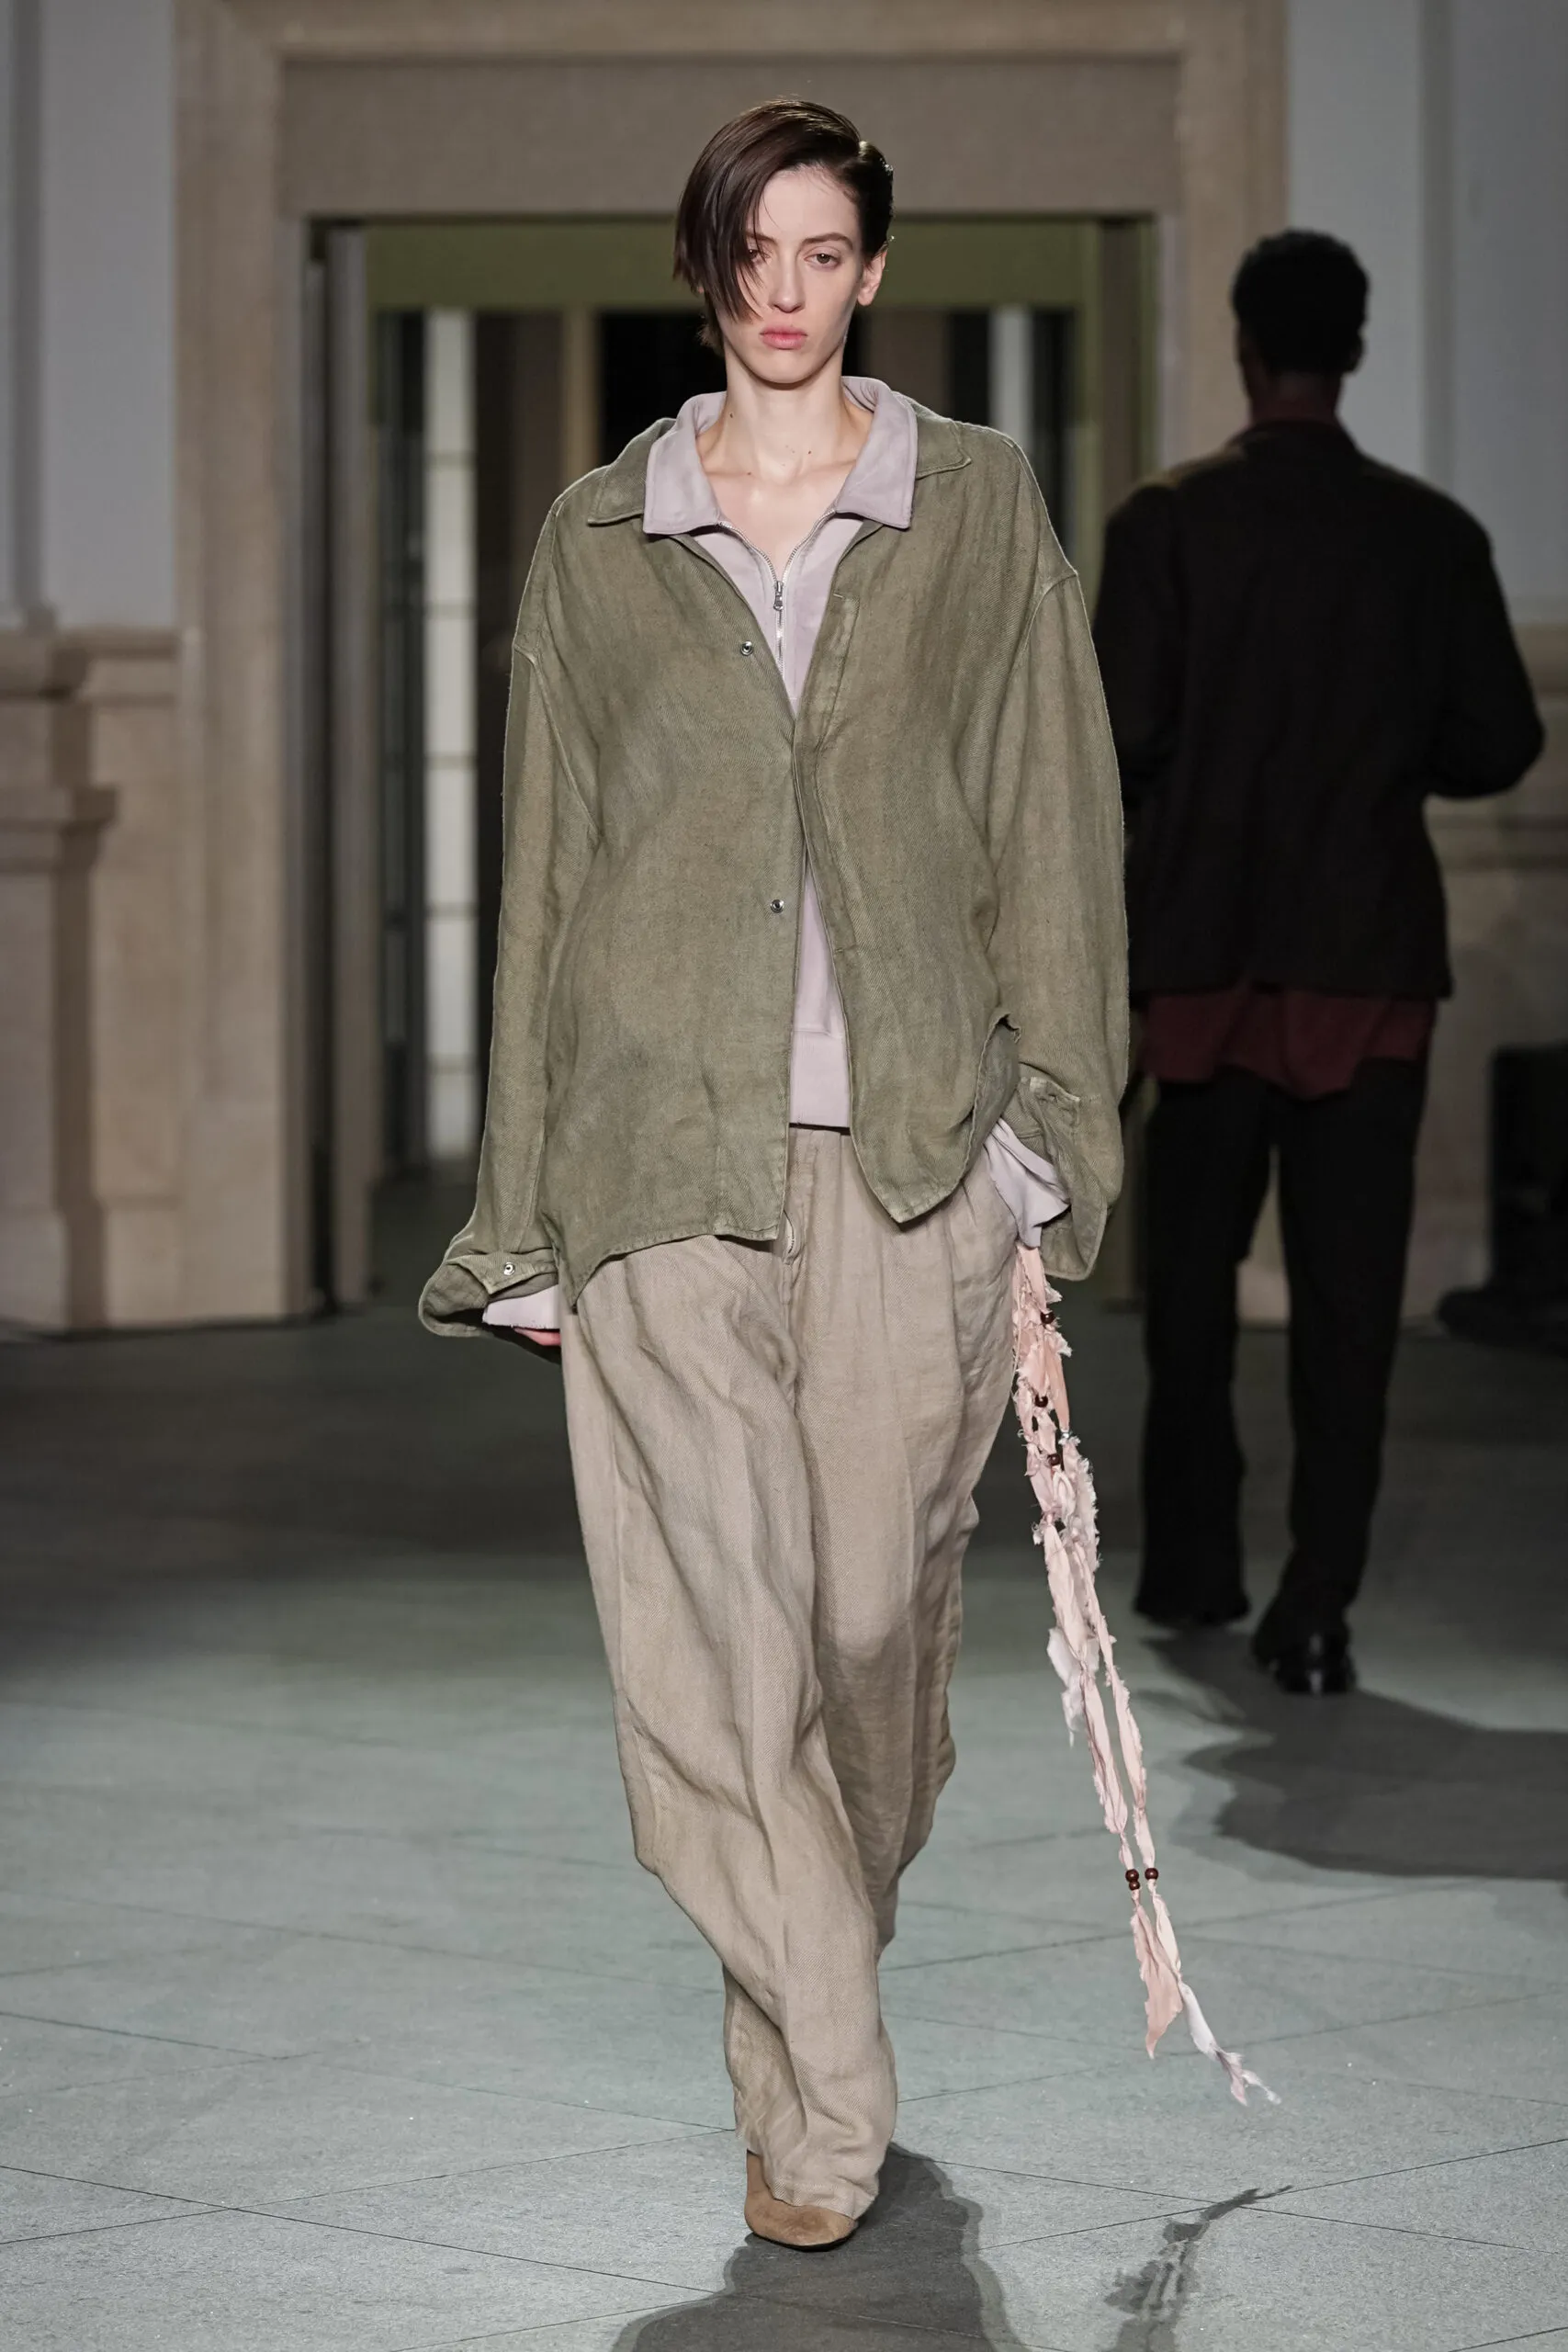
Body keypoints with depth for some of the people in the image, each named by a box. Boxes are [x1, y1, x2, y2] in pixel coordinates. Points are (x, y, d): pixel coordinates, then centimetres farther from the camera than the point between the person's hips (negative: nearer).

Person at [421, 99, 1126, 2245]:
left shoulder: (978, 506, 7)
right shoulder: (601, 539, 10)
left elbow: (1048, 821, 6)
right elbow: (553, 863, 11)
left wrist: (1042, 1131, -2)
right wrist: (531, 1209, 7)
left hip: (910, 1139, 0)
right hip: (666, 1147, 0)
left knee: (878, 1592, 5)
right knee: (713, 1618, -7)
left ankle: (820, 1967, 31)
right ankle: (821, 2099, -4)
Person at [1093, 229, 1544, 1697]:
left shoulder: (1167, 525, -5)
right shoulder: (1430, 537, 0)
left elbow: (1117, 736, -10)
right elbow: (1499, 743, 2)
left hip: (1208, 953, 0)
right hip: (1372, 958, 0)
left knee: (1193, 1269, 15)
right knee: (1347, 1284, 0)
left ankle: (1190, 1566, 23)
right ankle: (1317, 1607, -7)